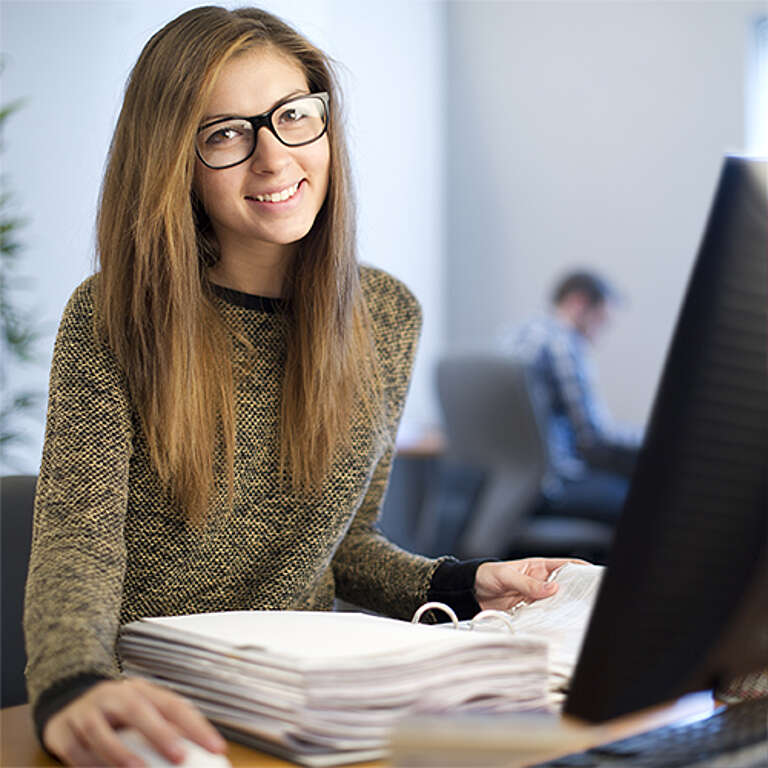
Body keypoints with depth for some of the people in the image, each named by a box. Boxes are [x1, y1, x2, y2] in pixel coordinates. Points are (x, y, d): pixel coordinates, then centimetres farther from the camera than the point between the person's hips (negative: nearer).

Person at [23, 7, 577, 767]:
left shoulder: (387, 316, 4)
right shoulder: (111, 321, -7)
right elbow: (77, 540, -17)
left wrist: (460, 587, -3)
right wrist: (76, 687, -37)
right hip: (143, 699, -1)